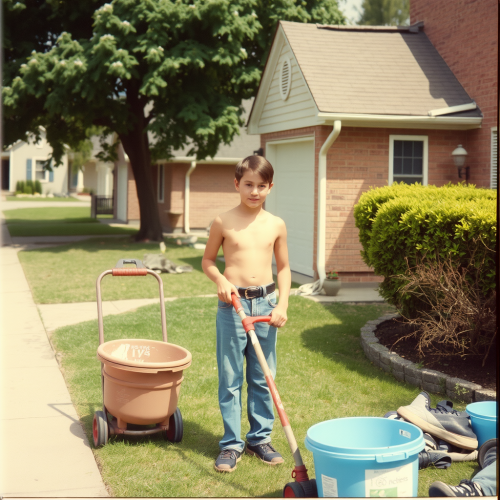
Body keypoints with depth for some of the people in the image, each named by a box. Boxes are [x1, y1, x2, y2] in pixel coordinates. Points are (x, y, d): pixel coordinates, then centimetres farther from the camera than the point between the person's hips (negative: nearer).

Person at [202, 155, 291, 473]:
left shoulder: (276, 225, 4)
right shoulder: (224, 222, -2)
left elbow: (284, 267, 11)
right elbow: (208, 260, 8)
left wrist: (282, 305, 0)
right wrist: (221, 281, -12)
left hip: (266, 303, 2)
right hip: (232, 304, -2)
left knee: (263, 377, 9)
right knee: (230, 379, 2)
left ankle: (260, 437, 23)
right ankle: (232, 443, 12)